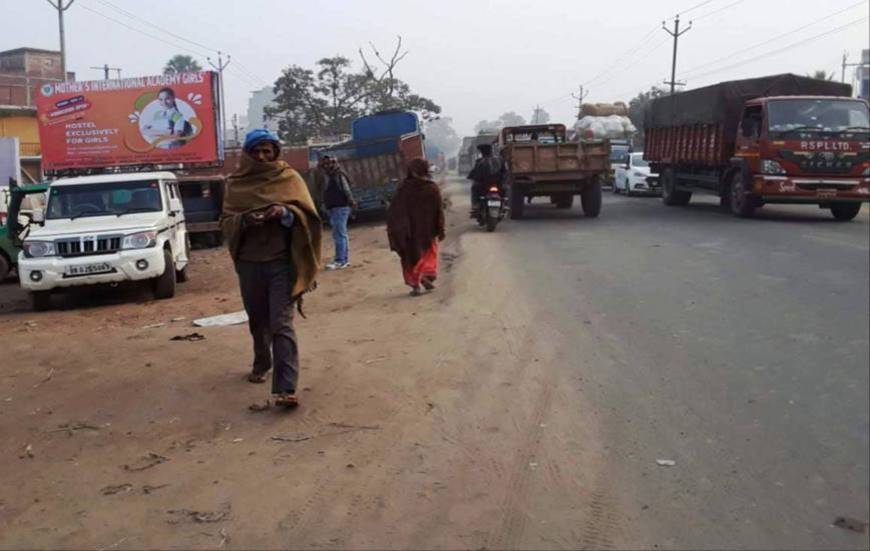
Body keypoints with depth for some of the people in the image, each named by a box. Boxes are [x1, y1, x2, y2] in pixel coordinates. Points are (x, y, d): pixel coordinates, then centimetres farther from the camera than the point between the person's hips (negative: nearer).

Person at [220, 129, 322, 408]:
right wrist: (244, 220, -15)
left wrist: (285, 213, -22)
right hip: (249, 263, 3)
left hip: (282, 262, -3)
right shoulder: (235, 183, 8)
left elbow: (308, 215, -1)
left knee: (281, 324, -12)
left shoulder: (289, 178, 2)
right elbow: (225, 222, 6)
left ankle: (285, 388, -17)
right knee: (258, 321, 17)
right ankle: (261, 364, 42)